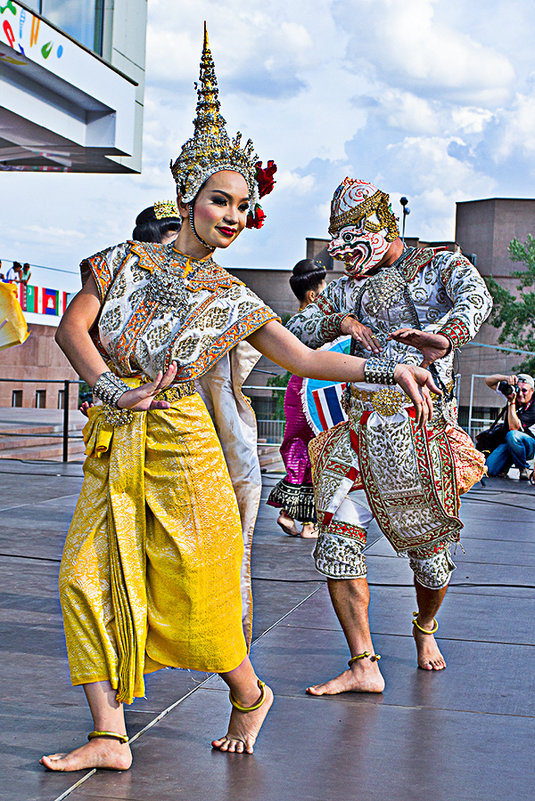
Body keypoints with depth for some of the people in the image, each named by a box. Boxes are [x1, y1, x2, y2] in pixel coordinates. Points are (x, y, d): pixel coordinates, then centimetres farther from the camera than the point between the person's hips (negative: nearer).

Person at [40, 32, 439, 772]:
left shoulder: (231, 299, 5)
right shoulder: (128, 260, 6)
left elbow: (305, 359, 3)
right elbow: (73, 328, -2)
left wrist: (390, 369, -6)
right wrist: (117, 388, -16)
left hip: (184, 446, -2)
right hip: (115, 446, 2)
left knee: (193, 589, -1)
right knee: (90, 577, -6)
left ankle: (250, 694, 24)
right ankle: (110, 736, 0)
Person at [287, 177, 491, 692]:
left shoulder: (441, 266, 3)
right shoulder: (347, 288, 18)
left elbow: (475, 299, -19)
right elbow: (296, 331, 13)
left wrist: (445, 336, -42)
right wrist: (338, 323, -8)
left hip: (421, 428, -4)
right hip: (360, 431, 4)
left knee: (429, 547, 7)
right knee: (337, 542, -9)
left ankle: (425, 629, 38)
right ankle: (364, 666, -3)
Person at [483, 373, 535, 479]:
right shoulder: (512, 392, -2)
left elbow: (514, 427, -29)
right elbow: (488, 381, 2)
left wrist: (512, 402, -29)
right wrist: (506, 378, -16)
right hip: (508, 443, 5)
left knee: (512, 435, -40)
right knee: (490, 469, -17)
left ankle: (524, 469, -17)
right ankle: (508, 463, 18)